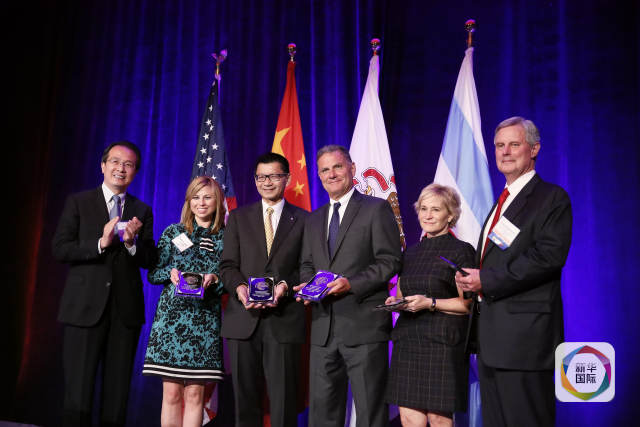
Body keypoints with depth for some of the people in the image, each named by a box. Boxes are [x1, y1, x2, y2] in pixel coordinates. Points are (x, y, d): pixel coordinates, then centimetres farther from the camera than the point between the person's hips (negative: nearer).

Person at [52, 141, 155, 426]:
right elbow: (59, 249, -4)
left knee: (118, 393, 9)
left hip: (126, 309, 3)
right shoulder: (78, 202, 5)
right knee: (78, 393, -3)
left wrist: (132, 242, -13)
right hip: (85, 307, -2)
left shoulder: (142, 211, 12)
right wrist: (100, 243, -16)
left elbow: (150, 261, 6)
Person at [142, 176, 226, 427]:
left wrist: (215, 279, -12)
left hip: (205, 321, 0)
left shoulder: (225, 238, 7)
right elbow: (152, 274, 9)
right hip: (171, 316, 0)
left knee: (195, 393, 0)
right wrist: (170, 273, -11)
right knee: (171, 393, 1)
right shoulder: (173, 233, 9)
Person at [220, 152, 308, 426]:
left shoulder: (302, 219, 9)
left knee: (284, 400, -1)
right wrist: (239, 288, -12)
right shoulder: (239, 217, 14)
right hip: (244, 318, 2)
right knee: (245, 396, 7)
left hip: (284, 319, -2)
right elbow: (228, 265, 8)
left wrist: (285, 286, -15)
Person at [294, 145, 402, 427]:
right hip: (323, 328, 6)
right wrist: (307, 284, 0)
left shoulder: (376, 209, 0)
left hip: (364, 326, -6)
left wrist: (351, 283, -18)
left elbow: (390, 261, -6)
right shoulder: (313, 220, 19)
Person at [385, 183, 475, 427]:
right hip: (407, 340, 5)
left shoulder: (462, 251, -1)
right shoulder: (411, 253, 18)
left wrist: (430, 303, -15)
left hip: (443, 342, -5)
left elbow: (468, 304, -6)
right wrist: (396, 302, 3)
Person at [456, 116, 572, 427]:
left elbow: (550, 255, -19)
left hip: (525, 331, -9)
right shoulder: (501, 202, 21)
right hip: (492, 335, 9)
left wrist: (487, 281, -17)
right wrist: (472, 279, 5)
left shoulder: (551, 197, -6)